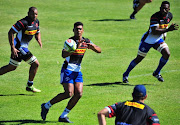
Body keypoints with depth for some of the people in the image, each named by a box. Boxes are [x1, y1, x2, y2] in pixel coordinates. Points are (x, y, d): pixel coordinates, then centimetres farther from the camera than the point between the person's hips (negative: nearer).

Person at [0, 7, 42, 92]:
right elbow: (10, 32, -21)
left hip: (23, 47, 9)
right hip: (19, 47, -9)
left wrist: (39, 40, 0)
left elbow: (37, 32, 23)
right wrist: (13, 48, -24)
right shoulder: (23, 22, -21)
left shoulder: (36, 22, 6)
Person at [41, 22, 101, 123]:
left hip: (78, 71, 6)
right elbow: (64, 55, -29)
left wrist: (92, 46, -15)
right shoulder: (70, 41, -14)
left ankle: (63, 116, 1)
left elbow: (99, 50, 7)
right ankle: (46, 106, -1)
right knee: (69, 93, -19)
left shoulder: (86, 41, 6)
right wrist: (75, 48, -44)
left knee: (79, 94, -8)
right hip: (67, 70, -6)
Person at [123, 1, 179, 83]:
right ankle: (125, 75, 22)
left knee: (167, 54, -15)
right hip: (148, 40, -6)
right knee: (139, 58, 3)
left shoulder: (169, 16, -5)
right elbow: (154, 31, -39)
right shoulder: (155, 17, -29)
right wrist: (168, 29, -46)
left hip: (158, 40, 6)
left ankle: (157, 73, 6)